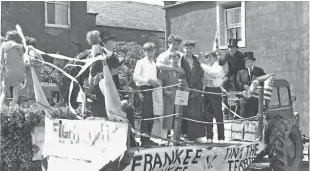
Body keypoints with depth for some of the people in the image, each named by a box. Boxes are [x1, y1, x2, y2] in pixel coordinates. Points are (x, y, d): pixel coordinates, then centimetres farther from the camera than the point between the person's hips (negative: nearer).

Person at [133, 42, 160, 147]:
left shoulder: (154, 63, 17)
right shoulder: (141, 62, -1)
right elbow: (135, 77, -10)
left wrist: (156, 82, 3)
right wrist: (148, 80, -17)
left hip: (152, 89, 7)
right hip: (144, 89, -6)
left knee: (151, 115, 9)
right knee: (145, 115, -8)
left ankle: (148, 139, 18)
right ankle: (143, 140, -2)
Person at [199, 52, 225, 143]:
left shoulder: (219, 68, -3)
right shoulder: (207, 68, 15)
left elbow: (212, 72, -24)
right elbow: (204, 79, 15)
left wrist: (202, 63, -19)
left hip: (215, 91, -6)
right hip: (207, 91, 6)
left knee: (218, 115, -4)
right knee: (208, 115, 6)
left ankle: (221, 138, 1)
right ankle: (209, 137, 12)